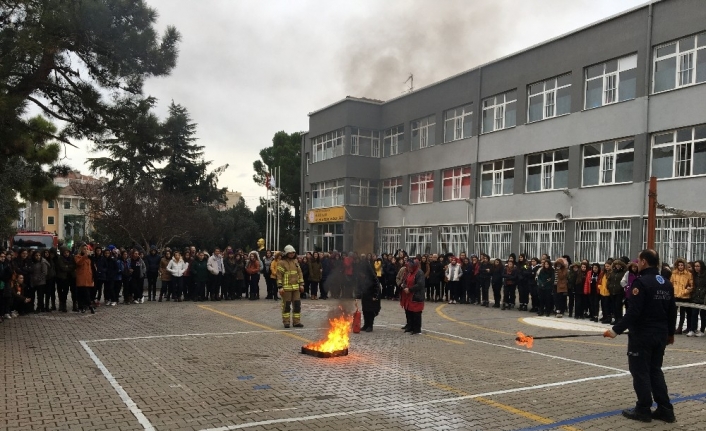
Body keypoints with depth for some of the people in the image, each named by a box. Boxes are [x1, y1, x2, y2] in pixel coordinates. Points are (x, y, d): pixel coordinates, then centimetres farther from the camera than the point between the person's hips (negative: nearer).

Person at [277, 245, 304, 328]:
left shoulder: (295, 261, 13)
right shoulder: (281, 262, -6)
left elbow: (299, 273, 16)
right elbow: (279, 275, -9)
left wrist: (301, 284, 10)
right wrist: (280, 287, -14)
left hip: (296, 287, 6)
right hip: (286, 288, -6)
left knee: (297, 304, 5)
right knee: (286, 305, 2)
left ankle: (296, 322, 12)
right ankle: (286, 322, 11)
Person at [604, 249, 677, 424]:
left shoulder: (641, 282, -17)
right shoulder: (667, 283, 8)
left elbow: (633, 312, -23)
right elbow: (672, 311, 15)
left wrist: (616, 329, -18)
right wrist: (670, 333, 26)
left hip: (642, 335, -8)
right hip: (660, 335, 8)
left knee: (640, 372, 3)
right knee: (655, 371, 17)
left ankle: (643, 410, 10)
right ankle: (665, 409, 18)